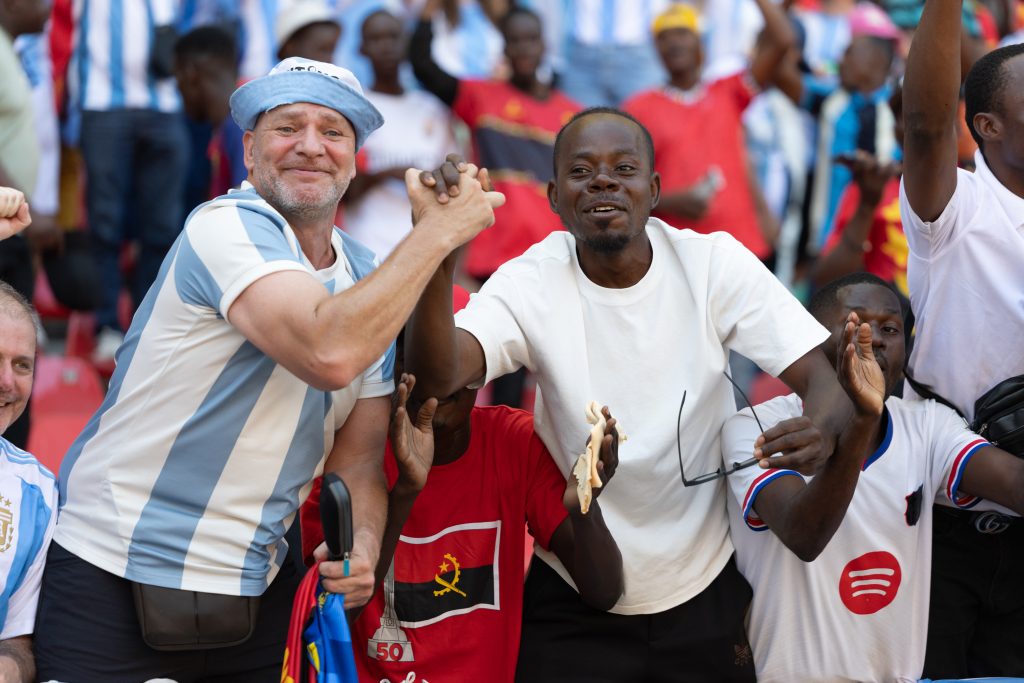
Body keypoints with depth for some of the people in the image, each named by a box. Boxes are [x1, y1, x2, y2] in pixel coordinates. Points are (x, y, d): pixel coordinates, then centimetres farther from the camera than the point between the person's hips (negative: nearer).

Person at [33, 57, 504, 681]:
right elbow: (329, 354, -32)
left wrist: (362, 549, -13)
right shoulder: (228, 227, -16)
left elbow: (357, 460, 9)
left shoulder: (372, 282, 9)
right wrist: (439, 232, -23)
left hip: (256, 588, 7)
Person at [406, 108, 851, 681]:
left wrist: (819, 431, -38)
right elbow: (437, 377, -28)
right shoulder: (531, 284, -11)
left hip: (707, 595, 1)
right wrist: (439, 260, -47)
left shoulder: (715, 263, -9)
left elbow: (823, 377, -14)